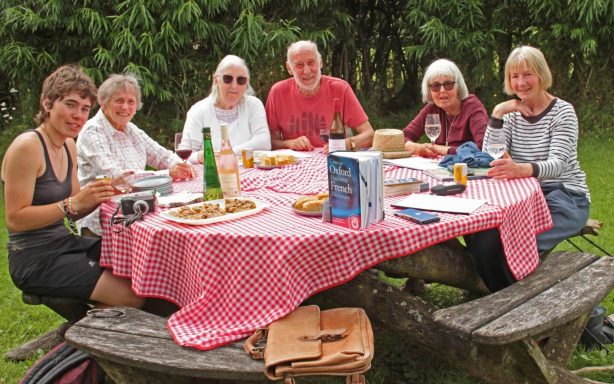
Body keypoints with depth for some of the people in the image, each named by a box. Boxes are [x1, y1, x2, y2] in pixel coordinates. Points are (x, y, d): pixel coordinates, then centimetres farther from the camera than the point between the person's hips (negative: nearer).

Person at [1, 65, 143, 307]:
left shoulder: (69, 146, 10)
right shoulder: (27, 146, -15)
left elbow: (72, 213, 12)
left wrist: (97, 197, -7)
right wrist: (73, 203, -25)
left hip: (65, 243, 8)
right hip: (35, 259, -8)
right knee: (131, 294, -18)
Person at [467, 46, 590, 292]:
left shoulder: (562, 112, -8)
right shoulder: (512, 114, 8)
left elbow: (558, 164, -23)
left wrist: (521, 169, -44)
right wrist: (497, 113, -12)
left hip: (566, 197, -4)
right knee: (483, 241, -23)